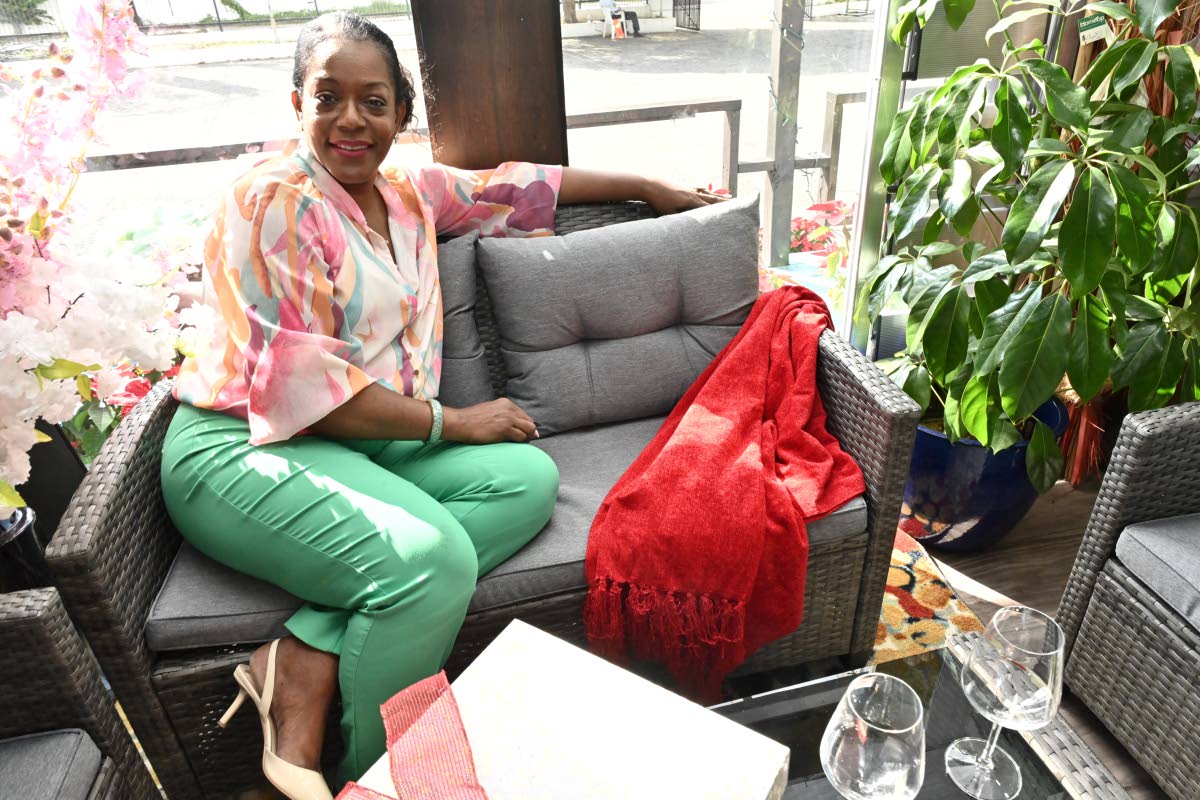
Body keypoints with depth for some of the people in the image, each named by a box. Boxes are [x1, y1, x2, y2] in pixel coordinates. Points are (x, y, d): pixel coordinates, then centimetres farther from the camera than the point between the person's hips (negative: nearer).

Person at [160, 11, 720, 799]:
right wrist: (452, 422, -13)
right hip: (245, 447, -7)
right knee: (432, 556, -31)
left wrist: (651, 188, 24)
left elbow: (513, 185, 20)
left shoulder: (410, 192, 13)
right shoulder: (272, 200, -10)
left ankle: (307, 660, -18)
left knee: (529, 477, -15)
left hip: (372, 442, 8)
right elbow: (300, 385, -17)